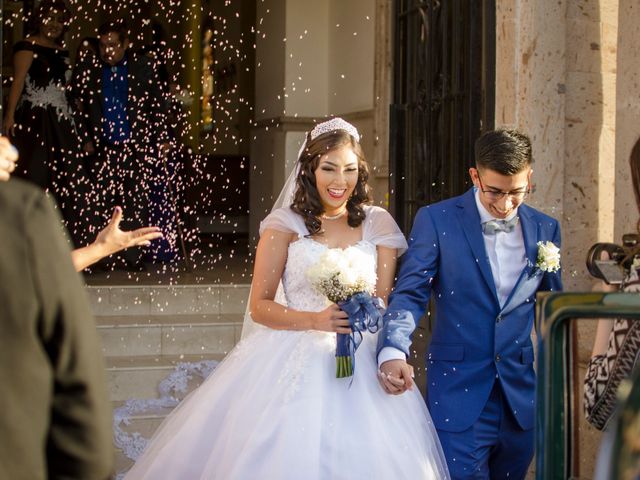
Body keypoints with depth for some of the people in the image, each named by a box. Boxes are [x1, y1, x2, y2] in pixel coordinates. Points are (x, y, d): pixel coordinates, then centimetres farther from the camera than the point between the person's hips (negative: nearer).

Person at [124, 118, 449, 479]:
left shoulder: (377, 224, 9)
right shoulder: (286, 225, 1)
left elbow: (385, 300, 9)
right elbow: (260, 306, -2)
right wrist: (315, 320, -18)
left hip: (361, 366, 2)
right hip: (293, 362, -2)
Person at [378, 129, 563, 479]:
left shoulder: (545, 229, 7)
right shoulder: (436, 220, -4)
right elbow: (409, 293, -8)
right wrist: (393, 351, -25)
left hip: (523, 395, 4)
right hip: (459, 392, -3)